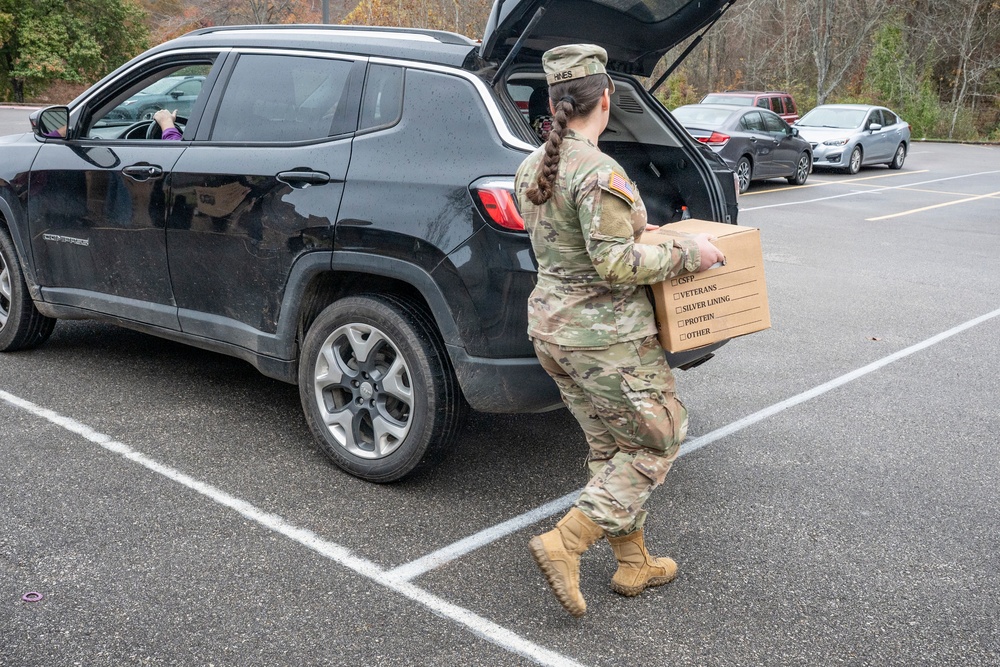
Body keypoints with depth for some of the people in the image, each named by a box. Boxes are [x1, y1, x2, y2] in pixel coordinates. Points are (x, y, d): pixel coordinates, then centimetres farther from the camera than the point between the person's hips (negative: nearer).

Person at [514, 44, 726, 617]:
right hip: (607, 338, -9)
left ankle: (634, 563, 28)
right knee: (659, 441, 8)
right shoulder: (599, 173, -22)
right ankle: (565, 543, 0)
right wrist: (687, 254, -13)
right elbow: (617, 263, -25)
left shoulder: (531, 168, 6)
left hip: (550, 327, 9)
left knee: (610, 448, 18)